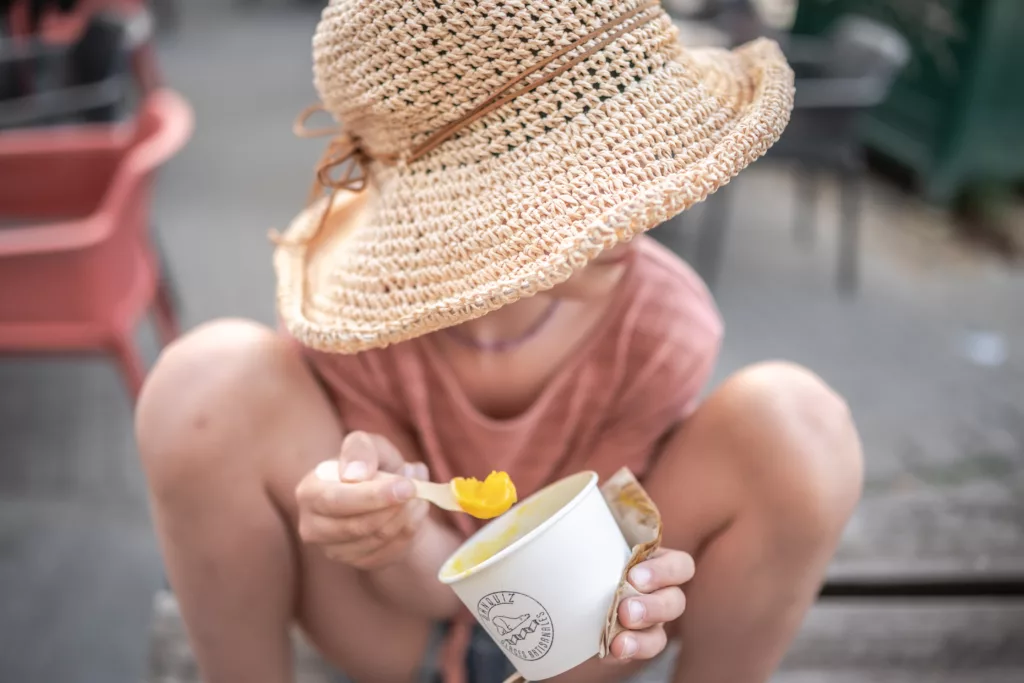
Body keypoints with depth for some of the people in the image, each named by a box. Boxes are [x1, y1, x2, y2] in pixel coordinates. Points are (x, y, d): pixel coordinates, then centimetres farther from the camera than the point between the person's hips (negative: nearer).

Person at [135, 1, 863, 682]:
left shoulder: (664, 321, -25)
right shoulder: (352, 285, -26)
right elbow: (436, 585, -19)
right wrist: (401, 542, -44)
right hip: (399, 624, 0)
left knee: (791, 419, -26)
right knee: (210, 378, -29)